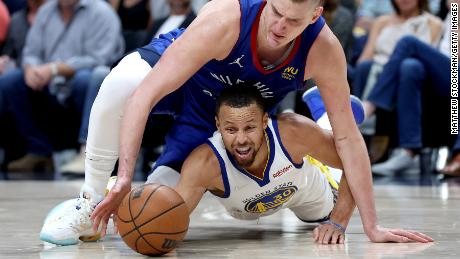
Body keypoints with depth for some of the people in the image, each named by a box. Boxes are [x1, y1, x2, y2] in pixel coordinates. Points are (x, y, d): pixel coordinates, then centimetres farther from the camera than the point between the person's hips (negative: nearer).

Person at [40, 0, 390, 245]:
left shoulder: (324, 50, -31)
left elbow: (347, 137, -22)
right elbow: (145, 95, -41)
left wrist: (372, 226, -22)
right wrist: (125, 178, -48)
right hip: (174, 69, -2)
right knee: (120, 84, -39)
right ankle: (90, 202, -21)